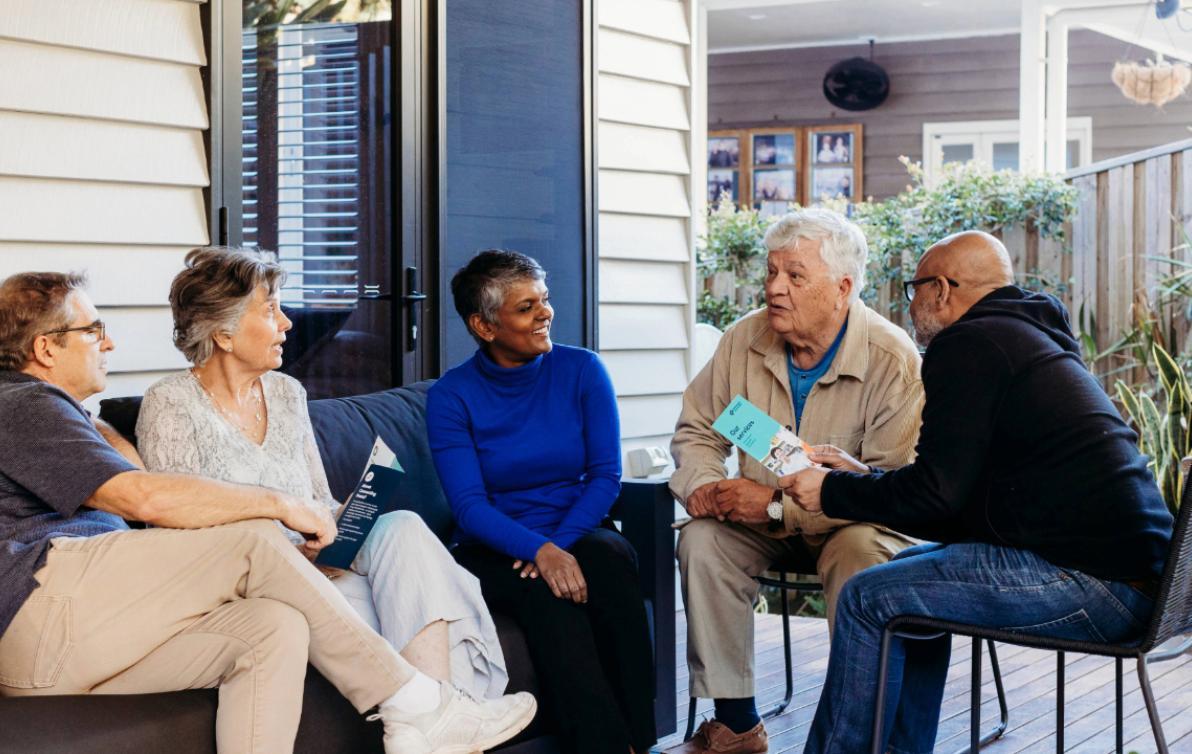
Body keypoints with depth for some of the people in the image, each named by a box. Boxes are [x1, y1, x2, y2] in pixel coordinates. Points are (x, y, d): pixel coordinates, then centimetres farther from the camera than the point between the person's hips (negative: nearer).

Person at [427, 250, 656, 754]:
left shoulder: (582, 371, 2)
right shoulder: (450, 396, -3)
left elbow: (606, 475, -2)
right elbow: (470, 506, -11)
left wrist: (560, 542, -19)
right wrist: (539, 551, -29)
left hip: (579, 534, 2)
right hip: (496, 552, -1)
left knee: (607, 561, -32)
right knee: (546, 597, -34)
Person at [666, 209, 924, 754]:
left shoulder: (892, 359, -21)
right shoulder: (744, 340, -5)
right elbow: (697, 429, 9)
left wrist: (778, 504, -30)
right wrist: (702, 483, -15)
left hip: (856, 523, -5)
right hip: (765, 523, 5)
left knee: (857, 555, -36)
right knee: (702, 540, -21)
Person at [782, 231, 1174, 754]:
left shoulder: (968, 345, -8)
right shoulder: (1036, 340, 22)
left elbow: (937, 493, -12)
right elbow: (961, 500, 23)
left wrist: (833, 492, 2)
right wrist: (863, 480, 26)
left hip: (1097, 583, -10)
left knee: (868, 598, -7)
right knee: (912, 572, 23)